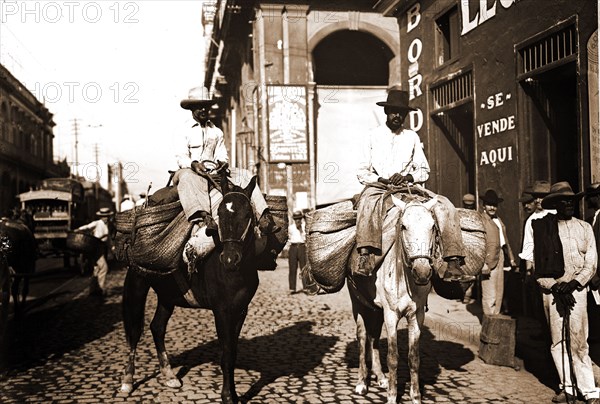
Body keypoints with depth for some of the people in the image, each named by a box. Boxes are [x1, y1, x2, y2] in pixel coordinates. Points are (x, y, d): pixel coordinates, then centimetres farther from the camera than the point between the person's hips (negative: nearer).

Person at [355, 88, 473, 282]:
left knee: (445, 205, -21)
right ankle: (365, 257, -53)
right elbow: (361, 171, 7)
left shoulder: (412, 137, 17)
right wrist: (381, 180, -13)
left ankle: (452, 266, -27)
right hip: (378, 186, -3)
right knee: (367, 200, -40)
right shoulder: (373, 136, 11)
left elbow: (424, 170, 15)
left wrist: (408, 177, -8)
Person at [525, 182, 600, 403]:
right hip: (551, 291, 1)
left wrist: (574, 283, -9)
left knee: (578, 342, -7)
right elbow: (535, 262, 3)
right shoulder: (541, 227, 5)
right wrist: (553, 287, -7)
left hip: (576, 291, 0)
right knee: (558, 341, 5)